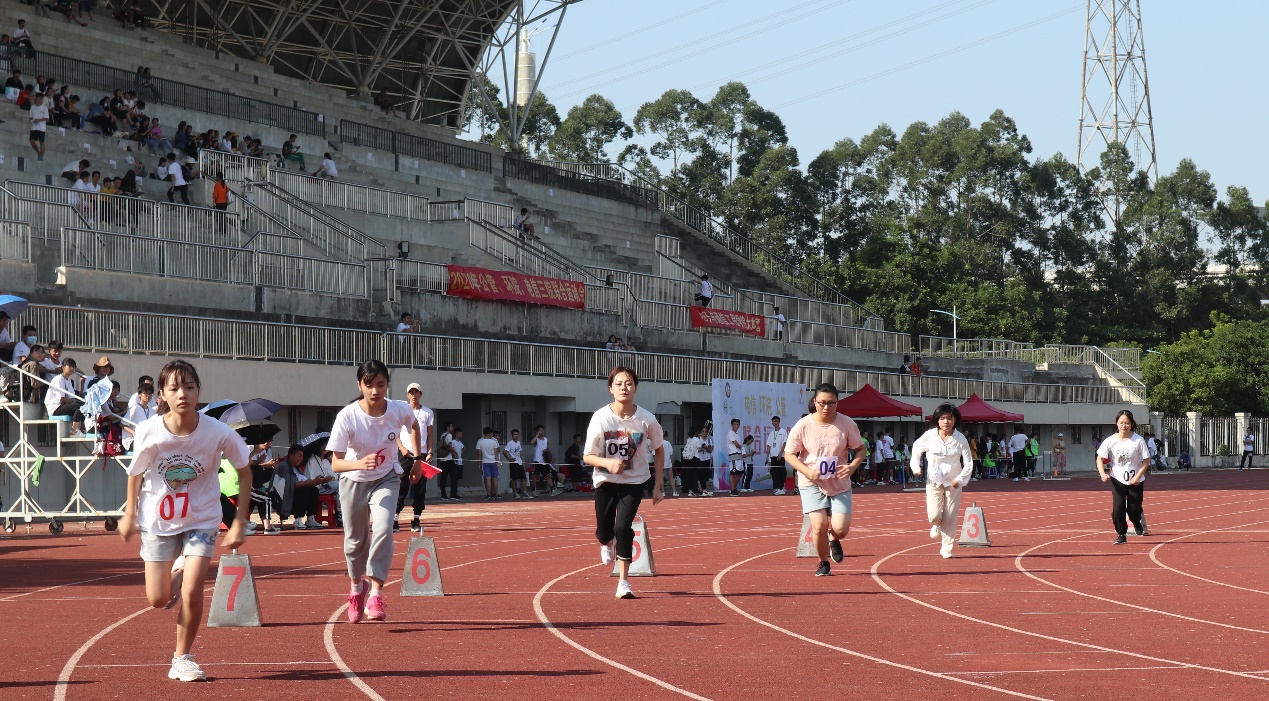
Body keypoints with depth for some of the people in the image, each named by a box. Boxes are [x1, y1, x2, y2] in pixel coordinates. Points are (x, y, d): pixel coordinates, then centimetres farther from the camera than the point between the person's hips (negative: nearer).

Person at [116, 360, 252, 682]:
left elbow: (244, 473, -5)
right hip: (157, 520, 1)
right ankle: (178, 570, 41)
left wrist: (240, 522, -7)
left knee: (192, 590, -16)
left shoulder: (218, 433, -22)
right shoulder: (149, 432, -20)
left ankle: (182, 657, 5)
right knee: (158, 600, 5)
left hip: (201, 520, -1)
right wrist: (129, 515, 9)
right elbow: (136, 472, 1)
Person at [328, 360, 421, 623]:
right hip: (353, 482, 0)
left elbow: (415, 427, 9)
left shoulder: (400, 411, -18)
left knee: (383, 530, -23)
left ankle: (376, 594, -22)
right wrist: (359, 463, -45)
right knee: (355, 539, 11)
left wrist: (417, 459, 9)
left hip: (386, 479, 0)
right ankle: (357, 586, 40)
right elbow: (336, 464, -25)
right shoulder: (347, 417, -25)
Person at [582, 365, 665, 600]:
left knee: (623, 527, -17)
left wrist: (657, 486, 1)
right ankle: (608, 544, 46)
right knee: (604, 532, 6)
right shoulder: (601, 418, -16)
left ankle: (623, 582, -5)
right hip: (605, 481, 1)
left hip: (634, 481, -1)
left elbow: (659, 451, 3)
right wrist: (607, 462, -32)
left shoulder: (647, 420, -14)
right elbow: (588, 456, -11)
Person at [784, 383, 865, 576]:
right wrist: (807, 471, -19)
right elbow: (789, 454, -3)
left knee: (840, 528, -10)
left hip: (840, 484, 1)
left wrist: (852, 466, -16)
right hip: (812, 484, -1)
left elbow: (860, 448, 5)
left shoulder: (846, 424, -6)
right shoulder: (803, 425, -9)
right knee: (819, 526, -13)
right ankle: (823, 564, 14)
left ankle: (834, 540, 30)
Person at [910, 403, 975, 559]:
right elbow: (916, 448, 9)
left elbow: (968, 462, -5)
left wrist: (960, 479, -15)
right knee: (934, 515, -11)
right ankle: (936, 524, 27)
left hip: (953, 482, 0)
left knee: (950, 517, 0)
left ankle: (947, 549, 15)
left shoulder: (960, 439, -12)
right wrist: (916, 467, 0)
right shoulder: (929, 436, -11)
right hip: (933, 480, 0)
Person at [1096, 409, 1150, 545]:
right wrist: (1103, 474, -20)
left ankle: (1138, 524, 38)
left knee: (1133, 510, 3)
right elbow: (1100, 458, -3)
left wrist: (1137, 477, -17)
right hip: (1117, 479, 1)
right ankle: (1121, 535, 8)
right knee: (1118, 508, -11)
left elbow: (1146, 460, -8)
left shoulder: (1138, 440, -13)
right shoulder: (1110, 441, -9)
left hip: (1136, 481, -1)